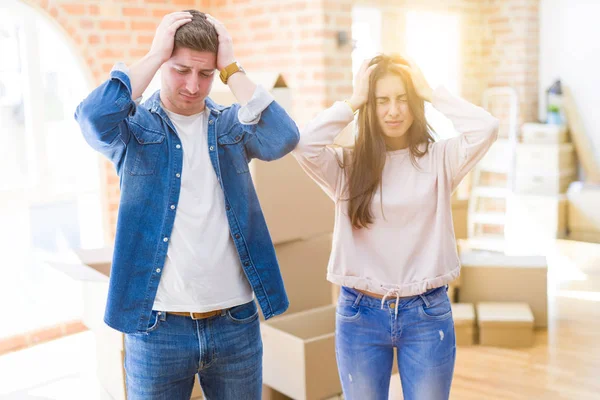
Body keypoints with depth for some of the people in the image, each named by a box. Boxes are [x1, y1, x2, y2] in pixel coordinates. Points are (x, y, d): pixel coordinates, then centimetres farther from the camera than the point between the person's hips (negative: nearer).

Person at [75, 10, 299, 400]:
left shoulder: (231, 124, 4)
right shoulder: (136, 125, -1)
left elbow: (283, 138, -15)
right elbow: (95, 118, -23)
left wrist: (231, 67, -10)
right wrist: (155, 55, -14)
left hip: (236, 323, 2)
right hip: (157, 327, -2)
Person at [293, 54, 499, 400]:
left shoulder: (439, 159, -2)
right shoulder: (347, 164, -2)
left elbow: (486, 128, -17)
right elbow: (305, 146, -20)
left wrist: (431, 93, -8)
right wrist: (353, 102, -10)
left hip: (427, 313, 0)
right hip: (360, 314, 1)